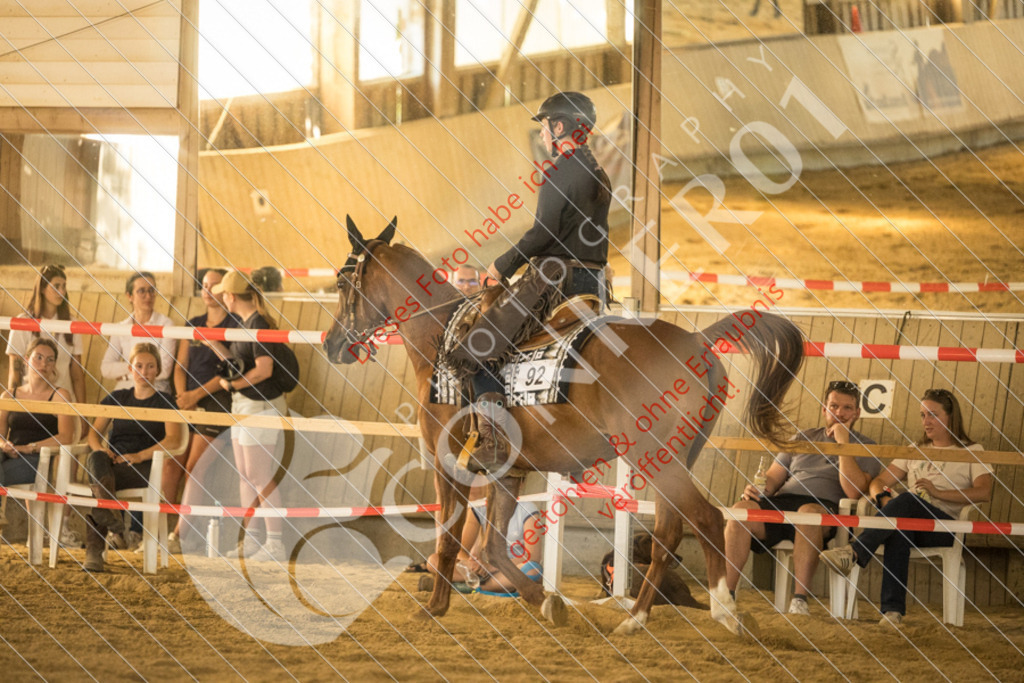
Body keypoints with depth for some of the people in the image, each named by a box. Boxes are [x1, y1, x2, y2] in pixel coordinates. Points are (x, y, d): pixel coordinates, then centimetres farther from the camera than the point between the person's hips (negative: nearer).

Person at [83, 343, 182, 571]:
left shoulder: (165, 402, 11)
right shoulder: (117, 398, 24)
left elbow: (173, 440, -5)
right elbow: (94, 432, 17)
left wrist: (140, 456, -18)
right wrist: (100, 448, -8)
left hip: (144, 469, -3)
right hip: (112, 462, 3)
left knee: (96, 480, -34)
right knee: (95, 459, -36)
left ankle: (93, 550, -40)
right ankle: (118, 528, -47)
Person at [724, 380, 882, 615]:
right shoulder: (803, 438, 26)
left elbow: (853, 491, -6)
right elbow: (773, 477, 24)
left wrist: (843, 443, -4)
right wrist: (756, 489, 0)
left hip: (825, 505, -4)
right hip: (782, 500, 4)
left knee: (809, 512, -41)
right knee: (740, 510, -27)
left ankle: (799, 600, -42)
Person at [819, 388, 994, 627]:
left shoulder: (971, 451, 14)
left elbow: (984, 492, -4)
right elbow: (878, 482, 22)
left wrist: (939, 493, -15)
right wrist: (884, 498, -4)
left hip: (946, 526, -3)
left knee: (908, 500, -36)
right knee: (898, 531, -37)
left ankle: (854, 552, -51)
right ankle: (893, 610, -48)